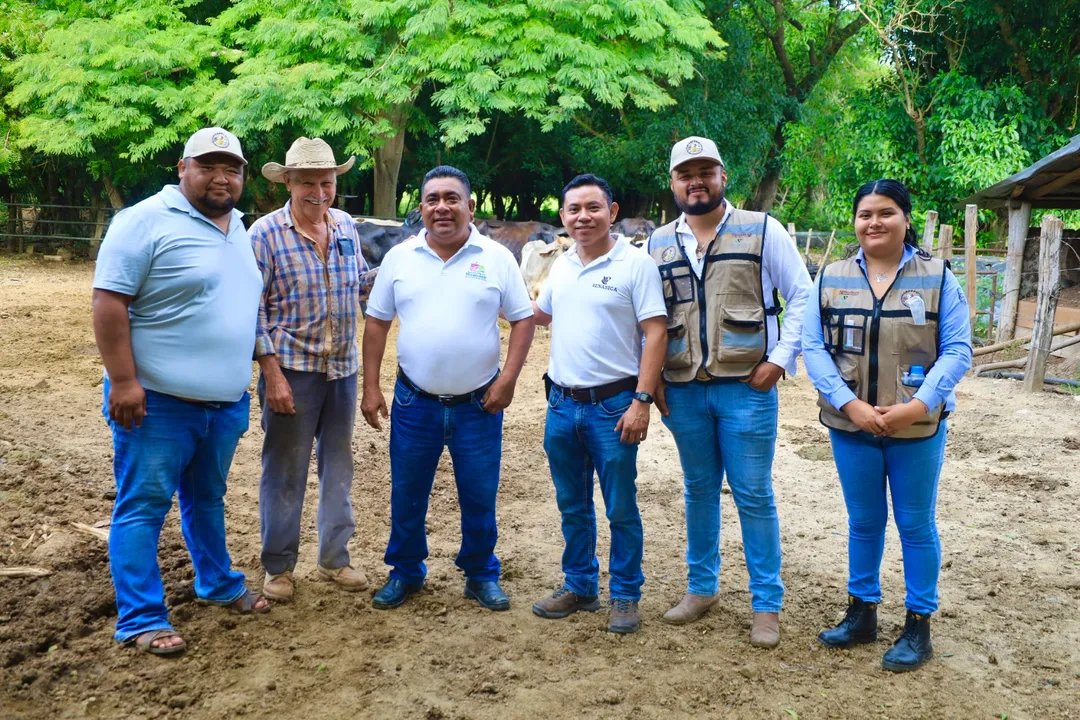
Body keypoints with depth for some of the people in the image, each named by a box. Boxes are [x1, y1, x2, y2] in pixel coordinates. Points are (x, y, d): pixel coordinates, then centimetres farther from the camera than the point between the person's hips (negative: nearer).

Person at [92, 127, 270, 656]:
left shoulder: (239, 229, 12)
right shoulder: (147, 221, -12)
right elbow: (108, 303, -16)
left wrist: (260, 373, 19)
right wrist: (123, 382, -21)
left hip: (226, 403, 7)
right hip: (158, 401, -7)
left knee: (207, 498, 22)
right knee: (143, 507, 0)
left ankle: (219, 583, 37)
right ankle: (141, 620, 8)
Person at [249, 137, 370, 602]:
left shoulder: (346, 225, 6)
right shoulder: (265, 232, -9)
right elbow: (254, 309, -11)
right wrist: (272, 374, -15)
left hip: (343, 368, 5)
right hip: (291, 370, -5)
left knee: (338, 467, 14)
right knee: (284, 472, 4)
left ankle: (334, 559, 29)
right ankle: (278, 567, 20)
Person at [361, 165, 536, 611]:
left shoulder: (497, 259, -2)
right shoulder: (399, 258, 2)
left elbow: (522, 319, 0)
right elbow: (377, 323, 6)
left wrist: (508, 379, -9)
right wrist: (370, 387, 1)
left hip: (479, 404, -1)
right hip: (414, 402, 2)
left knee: (479, 498, 9)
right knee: (406, 497, 11)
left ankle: (481, 575, 28)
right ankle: (405, 573, 31)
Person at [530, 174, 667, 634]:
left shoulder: (635, 264, -8)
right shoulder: (561, 265, 10)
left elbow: (655, 333, -12)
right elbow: (541, 313, 29)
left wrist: (642, 400, -18)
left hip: (612, 406, -6)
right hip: (561, 405, 6)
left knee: (621, 510, 4)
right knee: (572, 506, 16)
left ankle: (626, 597, 19)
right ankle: (579, 587, 31)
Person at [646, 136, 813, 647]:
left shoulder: (763, 231, -1)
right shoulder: (659, 243, 10)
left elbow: (802, 297, 0)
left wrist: (780, 358, -8)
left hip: (746, 388, -3)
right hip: (682, 390, 4)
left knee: (753, 494, 1)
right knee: (699, 490, 14)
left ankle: (767, 604, 13)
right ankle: (702, 587, 29)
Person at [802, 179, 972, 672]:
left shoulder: (937, 277, -3)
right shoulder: (831, 278, 1)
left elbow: (957, 350, -6)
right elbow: (813, 346, -5)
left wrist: (920, 404, -19)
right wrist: (849, 404, -17)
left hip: (917, 429, -2)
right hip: (851, 426, 2)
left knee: (916, 525, 9)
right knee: (863, 522, 15)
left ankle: (918, 626, 22)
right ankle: (861, 613, 30)